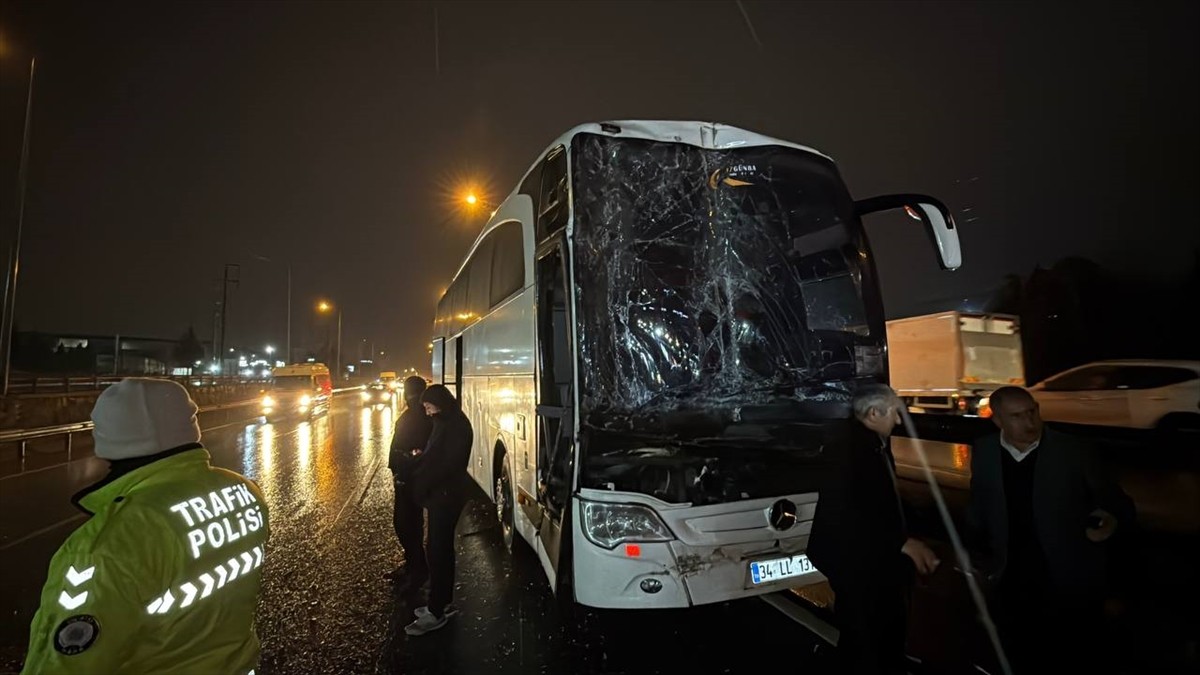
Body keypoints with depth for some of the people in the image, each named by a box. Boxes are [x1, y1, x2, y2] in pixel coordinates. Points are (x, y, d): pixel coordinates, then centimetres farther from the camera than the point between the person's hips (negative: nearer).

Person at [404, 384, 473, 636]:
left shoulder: (456, 426, -18)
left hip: (446, 495, -10)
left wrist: (422, 486, -13)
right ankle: (444, 602, 29)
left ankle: (436, 612, 7)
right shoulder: (445, 423, 12)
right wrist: (420, 458, -3)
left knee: (437, 551, -3)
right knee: (443, 548, 17)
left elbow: (447, 465, -22)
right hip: (440, 494, 10)